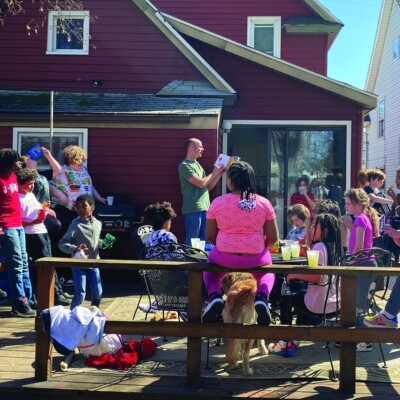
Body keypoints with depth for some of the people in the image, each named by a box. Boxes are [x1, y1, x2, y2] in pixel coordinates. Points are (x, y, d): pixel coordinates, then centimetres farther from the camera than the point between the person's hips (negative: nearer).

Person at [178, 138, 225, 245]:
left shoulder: (197, 165, 19)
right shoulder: (185, 166, -8)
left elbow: (208, 187, 20)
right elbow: (201, 183, -15)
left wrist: (219, 173, 11)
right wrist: (214, 173, -2)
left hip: (204, 208, 8)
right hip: (193, 209, -8)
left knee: (204, 241, 9)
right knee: (191, 243, -6)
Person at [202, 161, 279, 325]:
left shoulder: (217, 202, -7)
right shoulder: (264, 203, -4)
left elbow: (210, 236, 1)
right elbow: (273, 238, -2)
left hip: (224, 258, 0)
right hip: (256, 259, 1)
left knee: (211, 263, 35)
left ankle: (214, 296, 7)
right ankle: (261, 297, 5)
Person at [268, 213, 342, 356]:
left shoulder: (319, 246, -16)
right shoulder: (333, 247, 9)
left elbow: (316, 277, -23)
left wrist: (294, 275, -11)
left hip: (320, 305, -8)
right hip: (334, 303, 8)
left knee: (286, 300, 16)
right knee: (301, 295, 34)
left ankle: (286, 343, 19)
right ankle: (295, 339, 36)